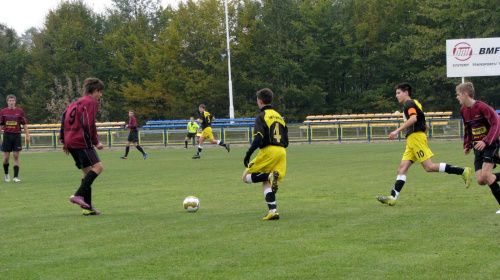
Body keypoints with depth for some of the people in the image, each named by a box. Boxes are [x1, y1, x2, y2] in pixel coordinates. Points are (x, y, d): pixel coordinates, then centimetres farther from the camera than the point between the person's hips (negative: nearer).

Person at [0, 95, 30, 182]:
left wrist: (27, 135, 2)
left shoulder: (20, 111, 3)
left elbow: (24, 124, 7)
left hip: (17, 135, 0)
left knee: (16, 156, -4)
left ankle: (16, 177, -4)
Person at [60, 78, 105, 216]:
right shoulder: (91, 102, -4)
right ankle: (79, 195, -25)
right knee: (97, 166, -12)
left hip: (70, 141, 9)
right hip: (81, 141, -9)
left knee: (87, 170, 10)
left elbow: (64, 119, 21)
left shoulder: (75, 103, 23)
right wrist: (96, 142, -7)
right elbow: (89, 124, -13)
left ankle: (87, 207, 3)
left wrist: (64, 142, 22)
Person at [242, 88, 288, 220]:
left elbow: (258, 138, -16)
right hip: (281, 151, 7)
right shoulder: (278, 116, 20)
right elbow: (286, 140, 19)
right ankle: (273, 211, -6)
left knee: (246, 177, 6)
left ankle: (270, 176, -21)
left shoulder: (261, 116, -4)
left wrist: (248, 154, -12)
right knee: (266, 183, 12)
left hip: (268, 151, -7)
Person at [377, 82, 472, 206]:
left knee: (429, 167, -15)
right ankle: (392, 198, -10)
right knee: (402, 168, -1)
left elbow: (413, 118, -23)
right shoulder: (415, 104, 27)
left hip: (416, 136, -10)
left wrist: (397, 131, -24)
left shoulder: (409, 103, -3)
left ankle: (463, 171, -12)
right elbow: (426, 125, 29)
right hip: (411, 142, 10)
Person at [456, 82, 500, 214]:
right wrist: (467, 145, 13)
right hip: (478, 146, 7)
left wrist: (486, 141, -29)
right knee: (480, 180, -6)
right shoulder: (463, 110, 8)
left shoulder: (481, 107, -17)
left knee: (485, 175, -22)